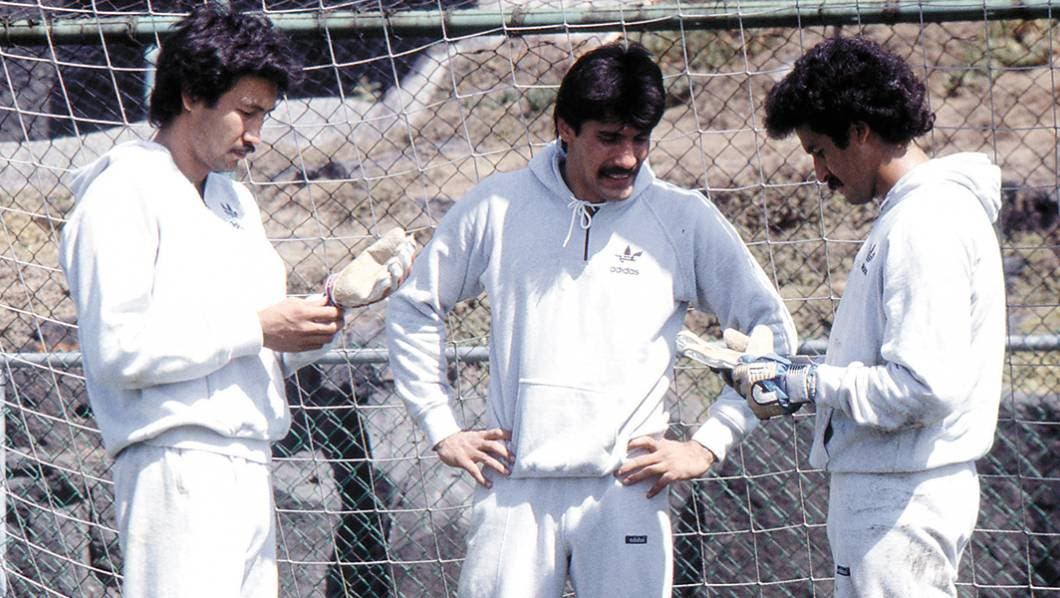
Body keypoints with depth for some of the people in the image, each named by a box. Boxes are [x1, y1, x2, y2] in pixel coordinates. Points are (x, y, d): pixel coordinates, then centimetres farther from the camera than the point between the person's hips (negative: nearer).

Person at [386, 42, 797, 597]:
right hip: (513, 489, 1)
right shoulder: (495, 208, 5)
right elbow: (413, 309, 17)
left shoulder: (685, 220, 4)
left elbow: (772, 333, 9)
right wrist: (442, 429, 10)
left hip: (627, 493, 0)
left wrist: (707, 445, 3)